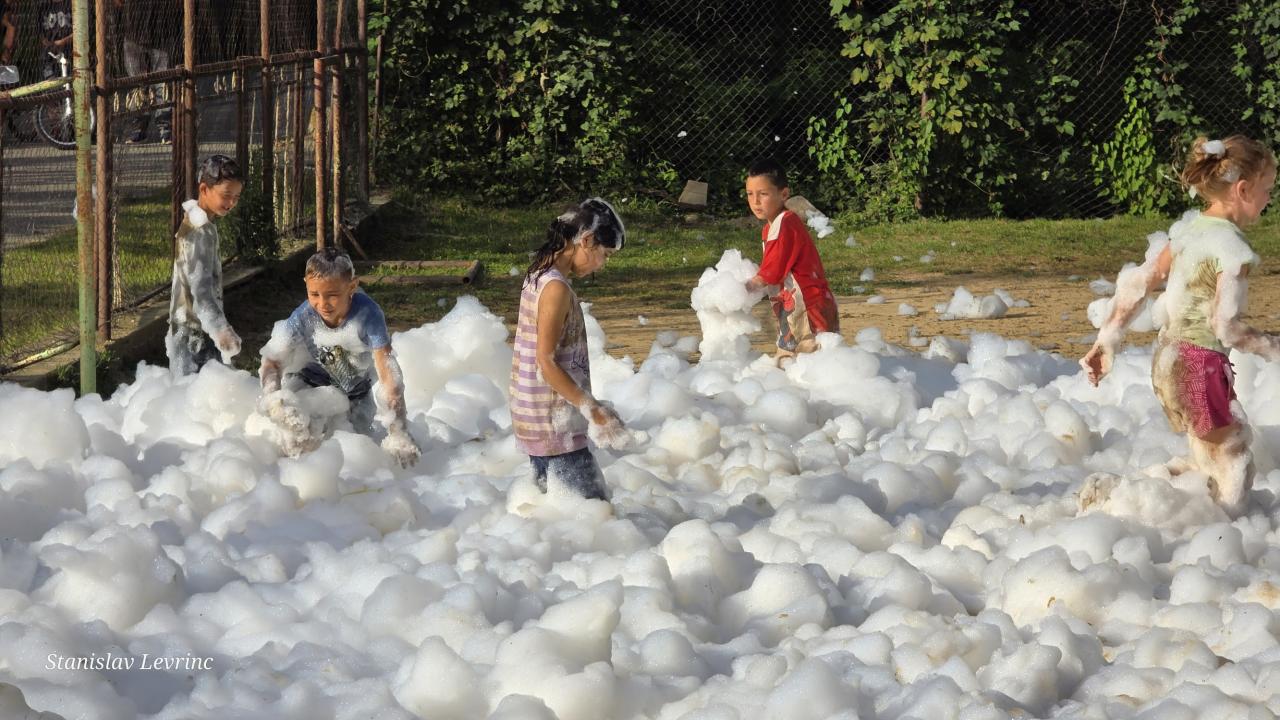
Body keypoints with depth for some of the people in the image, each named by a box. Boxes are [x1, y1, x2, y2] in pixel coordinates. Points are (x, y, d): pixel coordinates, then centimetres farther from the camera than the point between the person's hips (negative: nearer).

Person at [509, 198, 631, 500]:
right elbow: (546, 362, -21)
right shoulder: (556, 288, -19)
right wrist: (591, 408, -17)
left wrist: (587, 405, 19)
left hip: (533, 418, 10)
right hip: (555, 425, -10)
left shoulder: (538, 275, 10)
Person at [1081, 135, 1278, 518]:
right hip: (1202, 367, -8)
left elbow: (1136, 284, 9)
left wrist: (1107, 340, 16)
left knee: (1209, 465, 23)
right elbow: (1226, 326, -21)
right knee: (1234, 473, 2)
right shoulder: (1233, 248, -17)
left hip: (1168, 359, 8)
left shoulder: (1189, 228, 6)